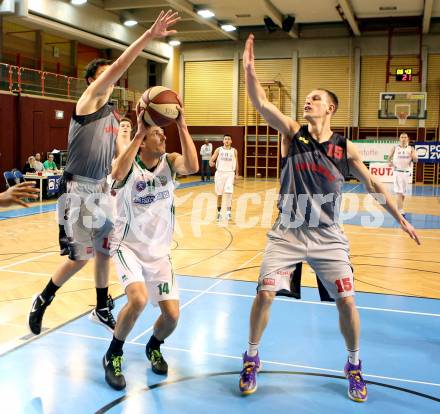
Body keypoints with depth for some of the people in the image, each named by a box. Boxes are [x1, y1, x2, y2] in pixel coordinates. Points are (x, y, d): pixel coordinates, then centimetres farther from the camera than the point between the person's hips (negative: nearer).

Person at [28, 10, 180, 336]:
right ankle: (42, 302, 19)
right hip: (79, 191, -7)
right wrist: (148, 36, -27)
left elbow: (120, 155, 18)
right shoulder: (87, 101, -8)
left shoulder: (114, 117, 14)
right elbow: (118, 68, -21)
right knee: (81, 257, -3)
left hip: (102, 191, 7)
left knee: (104, 251, 11)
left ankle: (102, 310, 27)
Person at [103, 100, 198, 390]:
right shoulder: (129, 165, -12)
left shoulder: (170, 162, -4)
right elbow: (117, 174, -38)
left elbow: (193, 167, -27)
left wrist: (182, 127, -29)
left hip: (160, 251, 4)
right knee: (138, 299, -28)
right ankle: (113, 355, 0)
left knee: (172, 315, -3)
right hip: (128, 247, -3)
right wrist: (139, 132, -36)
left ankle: (154, 347, 33)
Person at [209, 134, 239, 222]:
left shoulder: (234, 151, 4)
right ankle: (219, 212, 21)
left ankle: (228, 212, -16)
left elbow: (236, 163, 13)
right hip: (220, 173, 1)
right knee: (219, 194, 7)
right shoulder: (219, 150, 1)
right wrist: (211, 163, -23)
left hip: (230, 173, 0)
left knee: (229, 193, -17)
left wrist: (236, 174, 10)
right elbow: (211, 160, -1)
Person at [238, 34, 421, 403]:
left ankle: (354, 366, 25)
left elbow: (373, 186, 10)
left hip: (327, 237, 1)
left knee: (346, 301, -1)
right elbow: (261, 103, -15)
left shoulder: (346, 149, 0)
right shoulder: (292, 133, -1)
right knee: (265, 294, -8)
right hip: (287, 233, 0)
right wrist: (250, 68, -28)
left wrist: (400, 218, 12)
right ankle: (252, 359, 16)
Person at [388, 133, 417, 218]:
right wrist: (390, 162, -14)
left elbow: (416, 160, 0)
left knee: (404, 192, 13)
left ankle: (400, 208, 30)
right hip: (397, 172, -3)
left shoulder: (411, 148, 4)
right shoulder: (395, 148, 1)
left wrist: (413, 157, -23)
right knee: (399, 191, -13)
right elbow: (389, 157, 8)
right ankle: (401, 211, -17)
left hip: (406, 172, 3)